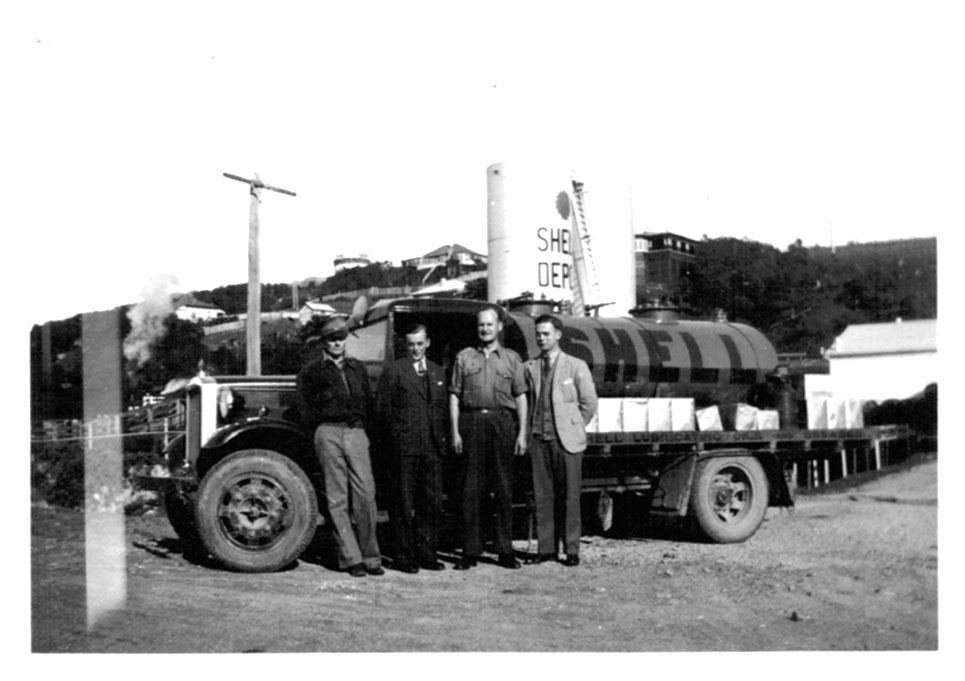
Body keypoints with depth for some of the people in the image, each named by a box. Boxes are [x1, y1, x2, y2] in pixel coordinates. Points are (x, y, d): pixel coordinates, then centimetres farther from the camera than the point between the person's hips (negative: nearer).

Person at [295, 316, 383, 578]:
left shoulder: (357, 368, 21)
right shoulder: (311, 371, 10)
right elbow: (306, 411, 6)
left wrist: (360, 417, 5)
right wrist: (327, 417, -2)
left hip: (356, 433, 2)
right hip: (329, 433, -2)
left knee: (365, 494, -7)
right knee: (337, 499, -2)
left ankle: (370, 556, 0)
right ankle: (350, 558, 2)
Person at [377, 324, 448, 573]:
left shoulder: (437, 372, 16)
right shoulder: (394, 371, 0)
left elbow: (442, 408, 17)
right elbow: (384, 408, -2)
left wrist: (443, 438, 8)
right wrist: (398, 436, -5)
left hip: (433, 447, 5)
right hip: (405, 447, -5)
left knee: (432, 502, 6)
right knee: (405, 504, 0)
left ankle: (427, 554, 16)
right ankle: (404, 557, 7)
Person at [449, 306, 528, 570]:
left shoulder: (512, 358, 12)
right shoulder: (464, 357, 12)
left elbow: (520, 397, 8)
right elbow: (454, 397, 8)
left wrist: (522, 433, 0)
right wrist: (455, 432, -1)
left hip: (502, 422, 0)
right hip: (471, 422, 0)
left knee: (504, 488, 2)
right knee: (471, 488, -1)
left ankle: (505, 551, 9)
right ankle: (470, 551, 4)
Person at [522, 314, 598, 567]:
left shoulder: (576, 366, 1)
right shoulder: (529, 368, 10)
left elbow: (589, 403, 4)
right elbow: (527, 402, 15)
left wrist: (573, 428, 6)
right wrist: (530, 431, 6)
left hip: (566, 440, -3)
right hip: (538, 440, 3)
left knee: (569, 496, -1)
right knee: (542, 496, 5)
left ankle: (571, 550, 6)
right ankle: (546, 548, 12)